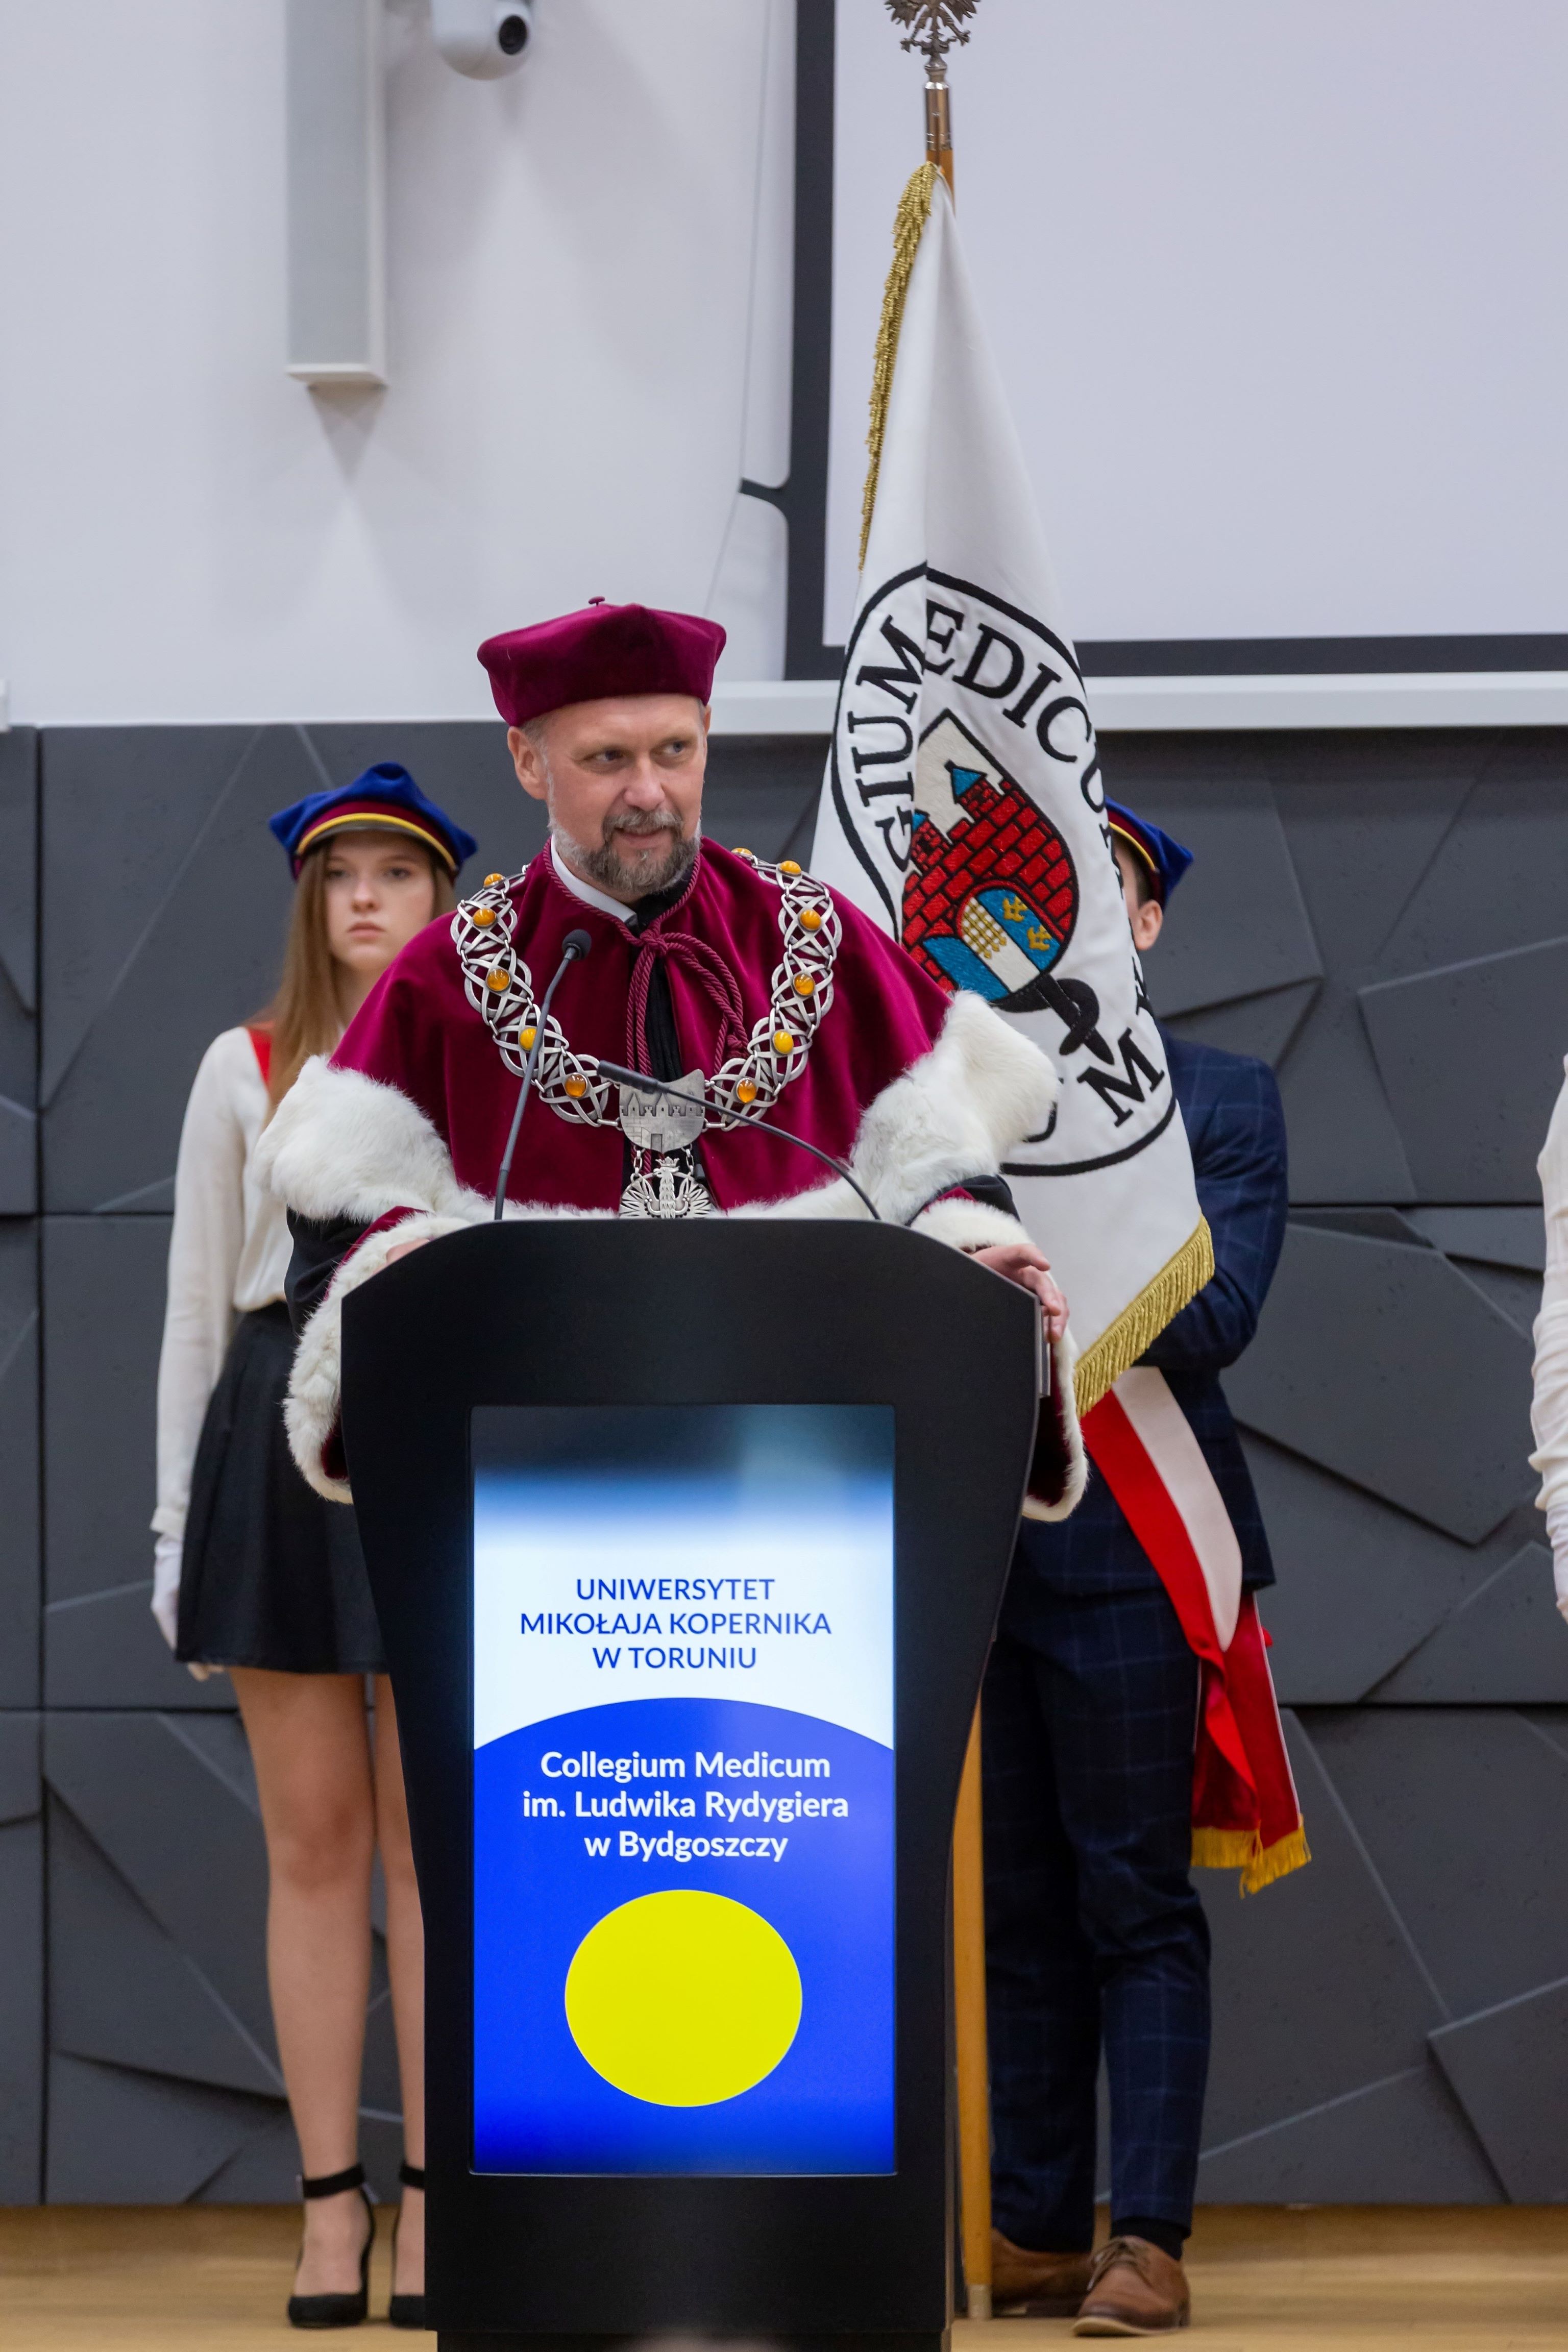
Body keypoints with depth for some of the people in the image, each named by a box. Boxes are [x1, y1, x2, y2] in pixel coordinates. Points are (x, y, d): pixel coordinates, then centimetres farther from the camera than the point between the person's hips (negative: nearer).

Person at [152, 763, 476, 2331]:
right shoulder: (245, 1070, 8)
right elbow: (195, 1307, 9)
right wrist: (176, 1513, 5)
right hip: (278, 1434, 1)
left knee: (434, 1841, 0)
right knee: (314, 1843, 2)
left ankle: (432, 2202, 5)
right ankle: (329, 2204, 6)